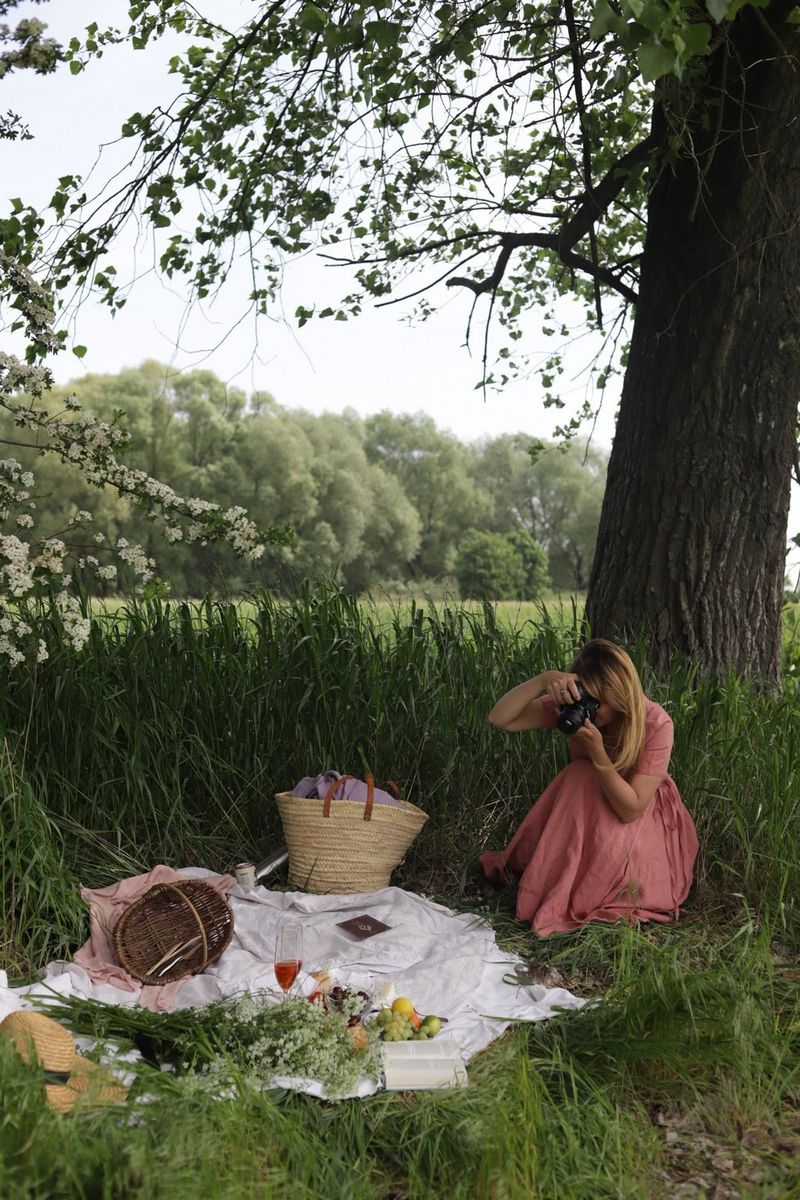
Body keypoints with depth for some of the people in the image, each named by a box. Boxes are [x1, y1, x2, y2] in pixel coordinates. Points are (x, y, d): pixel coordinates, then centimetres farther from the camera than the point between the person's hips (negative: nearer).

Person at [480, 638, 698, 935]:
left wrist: (597, 751, -42)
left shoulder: (655, 723, -29)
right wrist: (543, 680, -45)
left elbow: (631, 809, -31)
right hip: (586, 809, 3)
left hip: (645, 816, -2)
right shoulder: (572, 707, -21)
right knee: (581, 776, -30)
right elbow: (500, 719, -30)